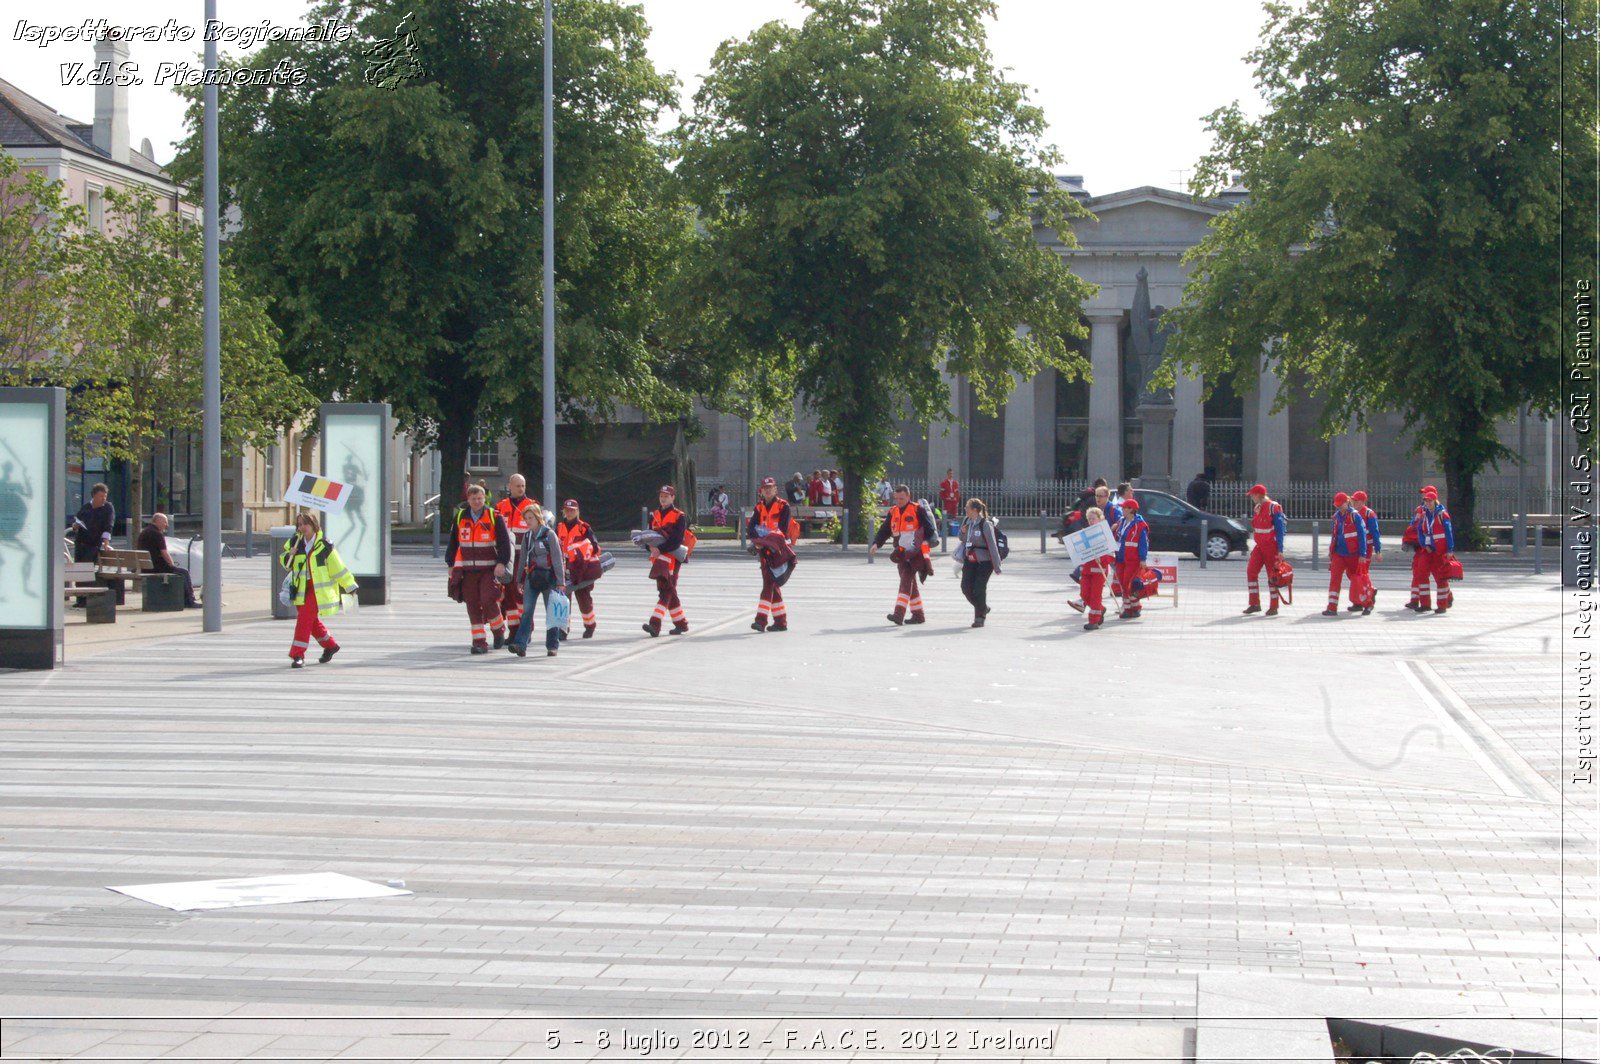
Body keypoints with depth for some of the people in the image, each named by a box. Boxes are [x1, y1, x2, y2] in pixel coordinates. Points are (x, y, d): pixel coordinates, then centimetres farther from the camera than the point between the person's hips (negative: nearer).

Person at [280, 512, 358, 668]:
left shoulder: (324, 546, -8)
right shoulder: (295, 542, 5)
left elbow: (338, 567, -2)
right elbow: (283, 560, 16)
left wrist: (350, 586, 3)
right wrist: (289, 556, -9)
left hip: (318, 589, -6)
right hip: (300, 589, 6)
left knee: (305, 618, -17)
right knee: (312, 620, 16)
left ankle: (298, 655, -16)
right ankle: (330, 645, 38)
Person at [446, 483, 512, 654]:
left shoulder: (494, 517, -1)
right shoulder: (460, 517, 10)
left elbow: (504, 542, -3)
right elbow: (453, 542, 18)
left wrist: (501, 563, -12)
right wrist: (451, 564, 17)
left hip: (490, 569, -3)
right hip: (467, 569, 3)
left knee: (489, 600, -14)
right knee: (473, 605, 1)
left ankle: (499, 630, 11)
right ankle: (479, 641, 6)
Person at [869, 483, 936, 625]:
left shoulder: (917, 510, -6)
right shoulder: (893, 512, 12)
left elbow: (930, 529, -8)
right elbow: (884, 530, 10)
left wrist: (923, 542, -22)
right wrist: (876, 543, -7)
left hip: (916, 553, -7)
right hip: (902, 554, 7)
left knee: (906, 580, -18)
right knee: (909, 583, 12)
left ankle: (899, 613, -26)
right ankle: (918, 615, 22)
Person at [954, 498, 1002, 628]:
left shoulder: (985, 524, -15)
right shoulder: (967, 521, 5)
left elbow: (992, 545, -15)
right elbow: (961, 538, 20)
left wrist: (996, 566, -16)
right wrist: (962, 532, -5)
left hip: (984, 562, -7)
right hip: (969, 561, 7)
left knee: (979, 589, -7)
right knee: (966, 587, 2)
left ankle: (979, 618, 7)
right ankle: (983, 608, 25)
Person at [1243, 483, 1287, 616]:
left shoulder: (1273, 508, -13)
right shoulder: (1256, 508, 11)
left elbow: (1280, 529, -15)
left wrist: (1280, 550, -18)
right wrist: (1254, 547, 18)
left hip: (1271, 547, -8)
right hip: (1260, 546, 8)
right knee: (1251, 571, -1)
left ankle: (1274, 607, 6)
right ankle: (1255, 604, 5)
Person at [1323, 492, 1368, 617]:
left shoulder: (1355, 516, -10)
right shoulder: (1336, 517, 8)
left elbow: (1362, 535, -11)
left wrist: (1362, 554, -14)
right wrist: (1331, 552, 17)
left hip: (1352, 554, -4)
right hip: (1338, 554, 4)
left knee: (1356, 579, 12)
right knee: (1334, 579, -9)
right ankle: (1332, 608, -10)